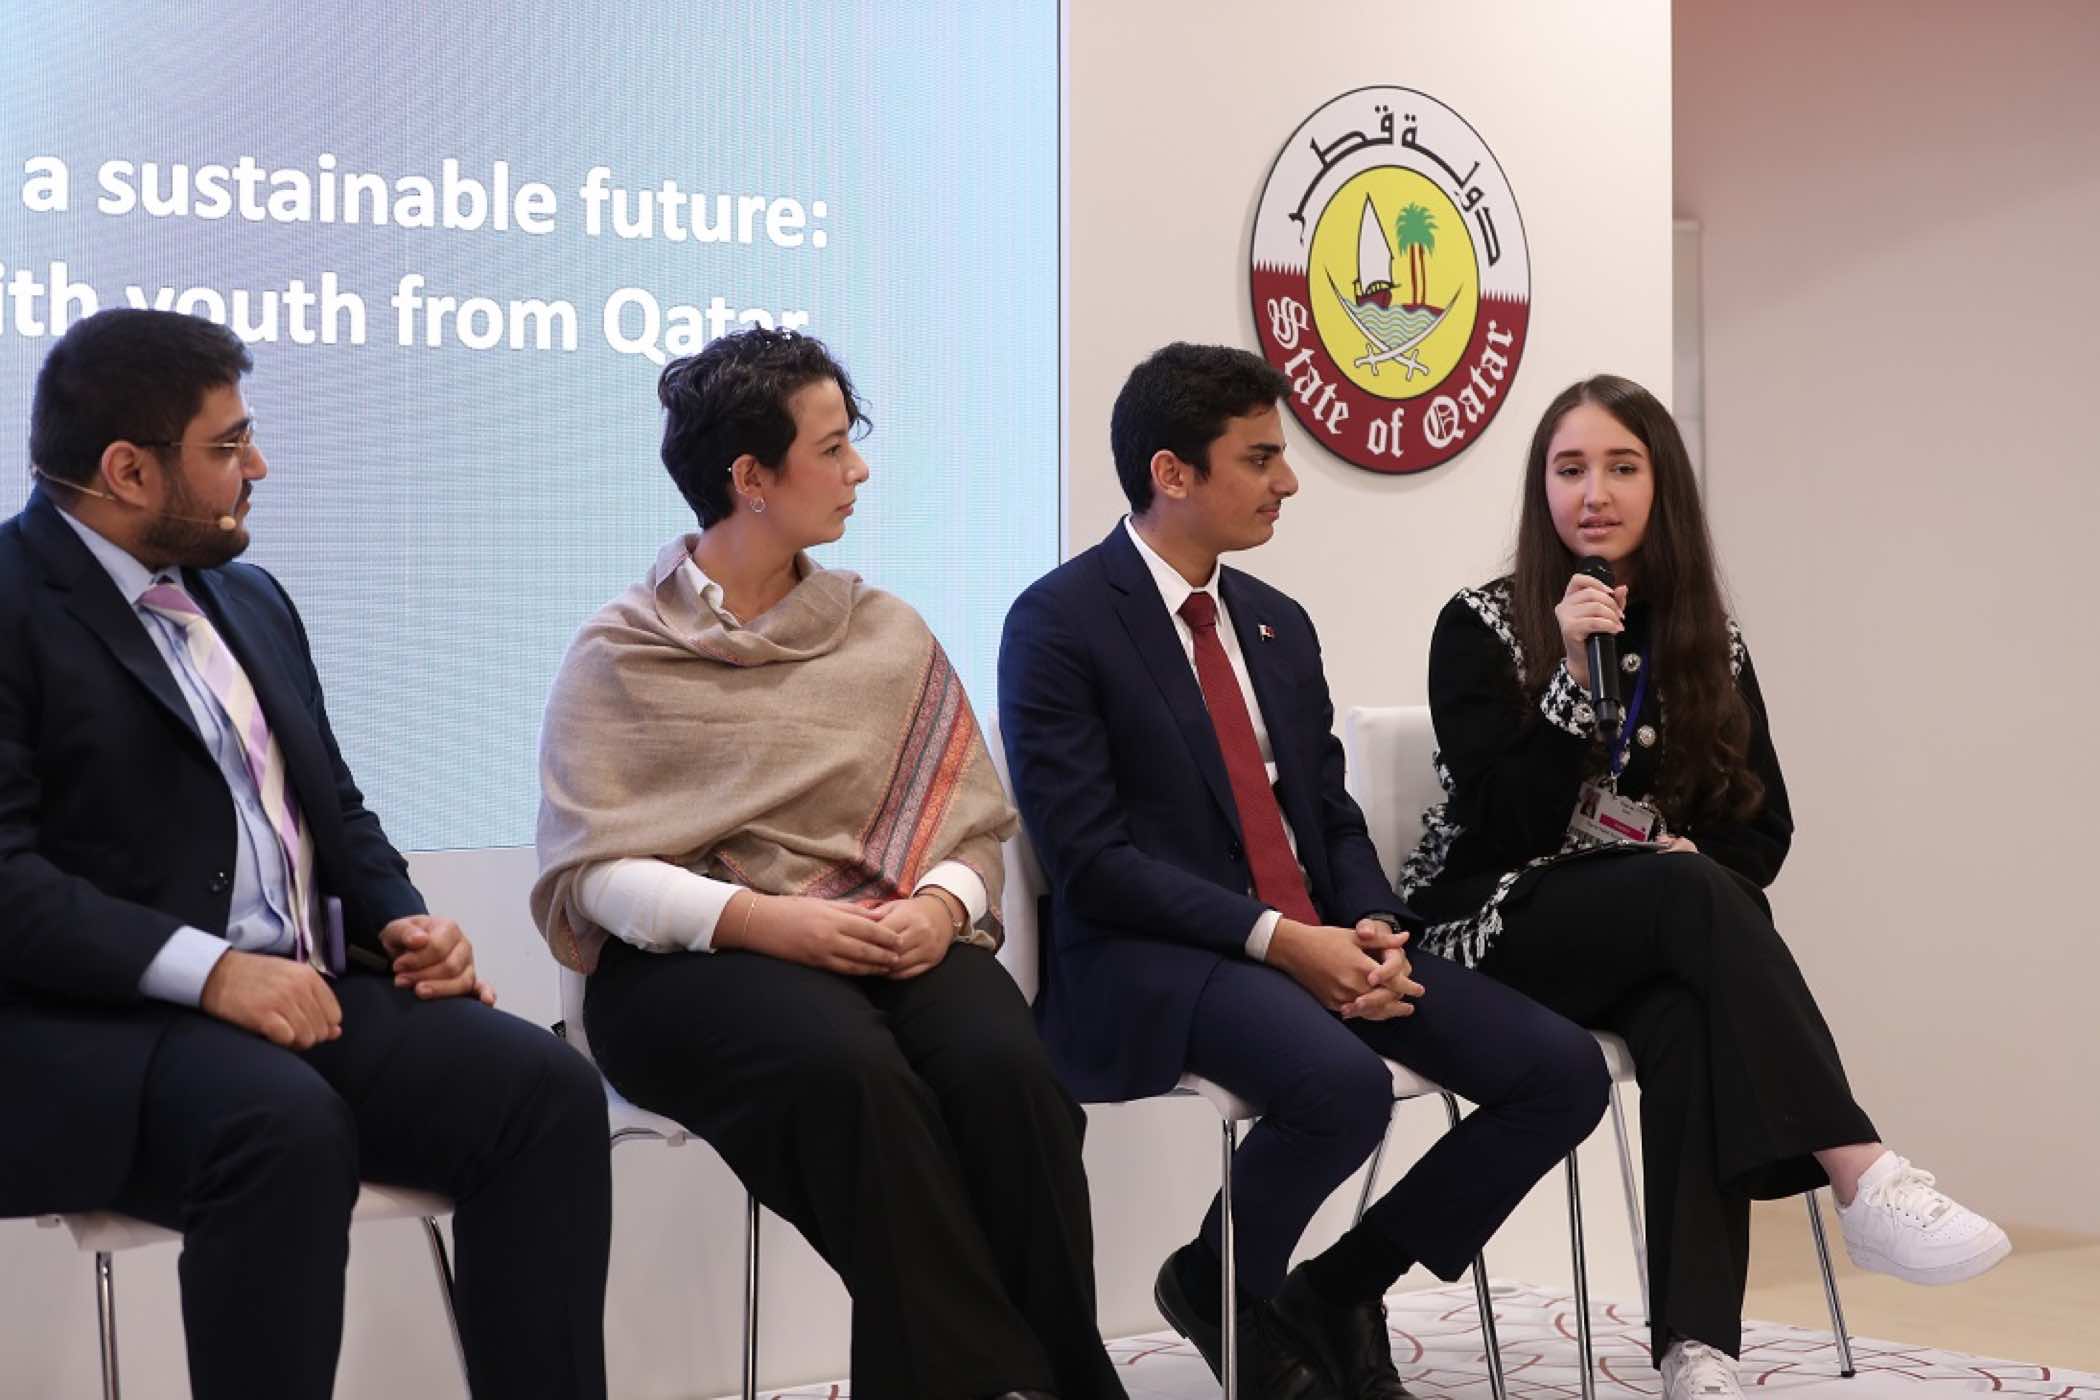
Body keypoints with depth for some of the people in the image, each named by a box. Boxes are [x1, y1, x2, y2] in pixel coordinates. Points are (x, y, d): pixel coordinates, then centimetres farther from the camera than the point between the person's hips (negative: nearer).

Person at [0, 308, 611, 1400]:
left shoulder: (250, 600, 20)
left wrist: (397, 919, 3)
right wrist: (209, 970, -24)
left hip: (307, 988, 7)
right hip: (95, 1021, -7)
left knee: (544, 1086, -17)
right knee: (288, 1126, -36)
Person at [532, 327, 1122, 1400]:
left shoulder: (888, 635, 14)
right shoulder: (620, 654, 3)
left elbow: (974, 826, 11)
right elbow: (590, 870, -6)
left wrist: (940, 904, -13)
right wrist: (764, 919, -20)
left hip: (890, 943, 3)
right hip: (694, 960, -3)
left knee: (1002, 1066, -30)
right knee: (852, 1075, -36)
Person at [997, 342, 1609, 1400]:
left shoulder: (1278, 623, 16)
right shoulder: (1060, 622, -7)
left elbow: (1334, 817, 16)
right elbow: (1088, 857, -15)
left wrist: (1375, 932, -6)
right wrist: (1277, 940, -20)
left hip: (1319, 942, 8)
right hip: (1155, 959, -7)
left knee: (1563, 1073, -8)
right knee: (1344, 1086, -36)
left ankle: (1343, 1285, 8)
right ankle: (1218, 1286, -3)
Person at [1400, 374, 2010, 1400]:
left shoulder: (1708, 644, 11)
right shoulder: (1480, 629, -1)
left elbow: (1764, 828, 10)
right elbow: (1500, 827, -11)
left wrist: (1690, 853, -13)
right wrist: (1574, 675, -19)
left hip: (1656, 943, 3)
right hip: (1501, 933, -3)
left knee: (1693, 1017, -34)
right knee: (1696, 896, -33)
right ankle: (1861, 1180, -41)